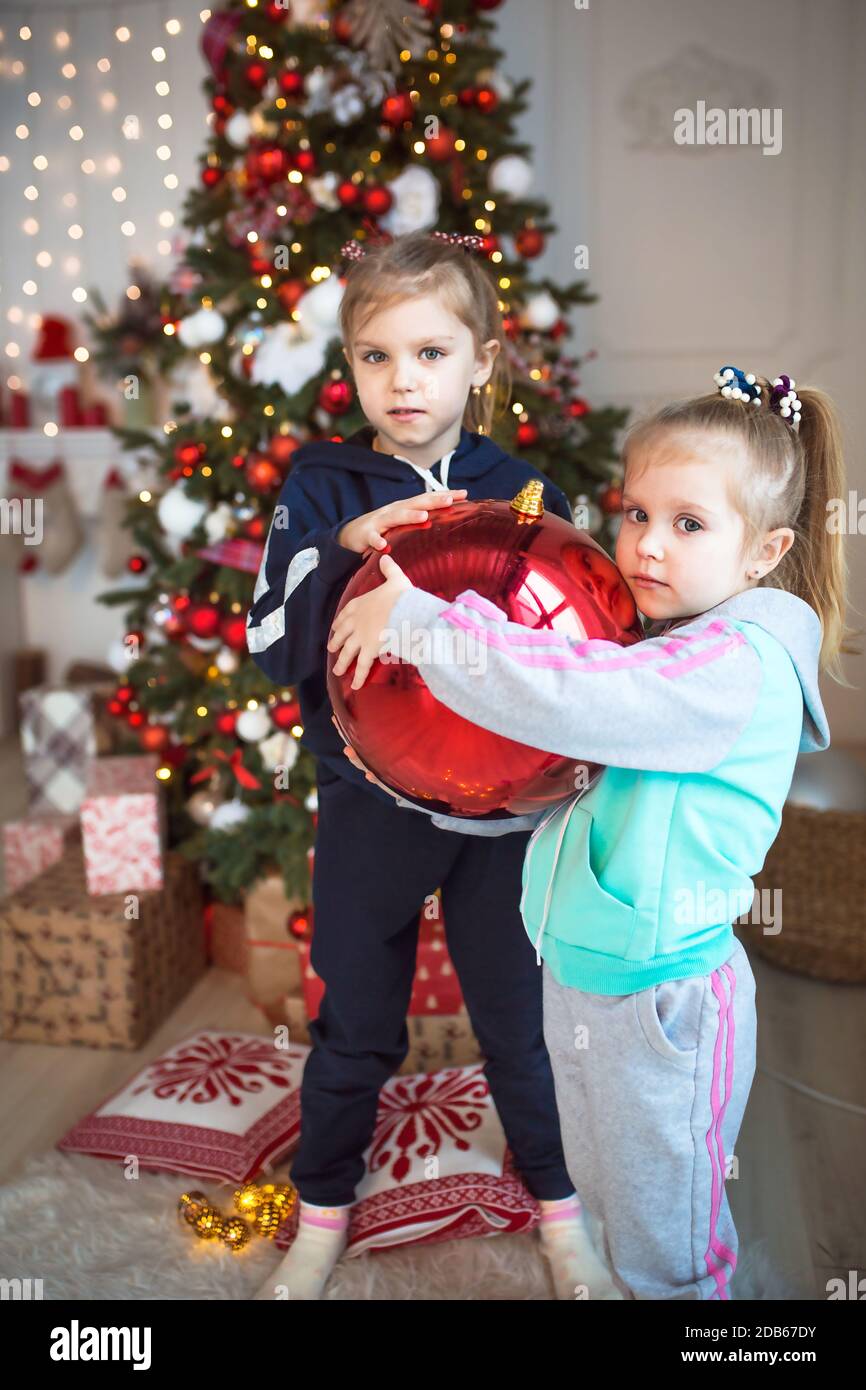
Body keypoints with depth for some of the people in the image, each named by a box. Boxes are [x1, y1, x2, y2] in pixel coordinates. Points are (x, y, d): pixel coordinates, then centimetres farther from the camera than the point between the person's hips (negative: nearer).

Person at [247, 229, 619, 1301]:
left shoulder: (524, 494, -2)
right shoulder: (321, 488, -4)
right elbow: (274, 647, -12)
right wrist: (345, 549, -26)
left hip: (501, 803, 0)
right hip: (368, 803, 0)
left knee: (517, 1012, 15)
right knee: (356, 1022, 16)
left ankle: (556, 1200, 41)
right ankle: (322, 1210, 41)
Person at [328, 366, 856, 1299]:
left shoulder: (739, 665, -23)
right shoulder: (656, 646, 6)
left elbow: (571, 698, -37)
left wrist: (414, 621, -28)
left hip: (660, 1001, -8)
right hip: (582, 980, 8)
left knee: (668, 1253, 14)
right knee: (604, 1200, 27)